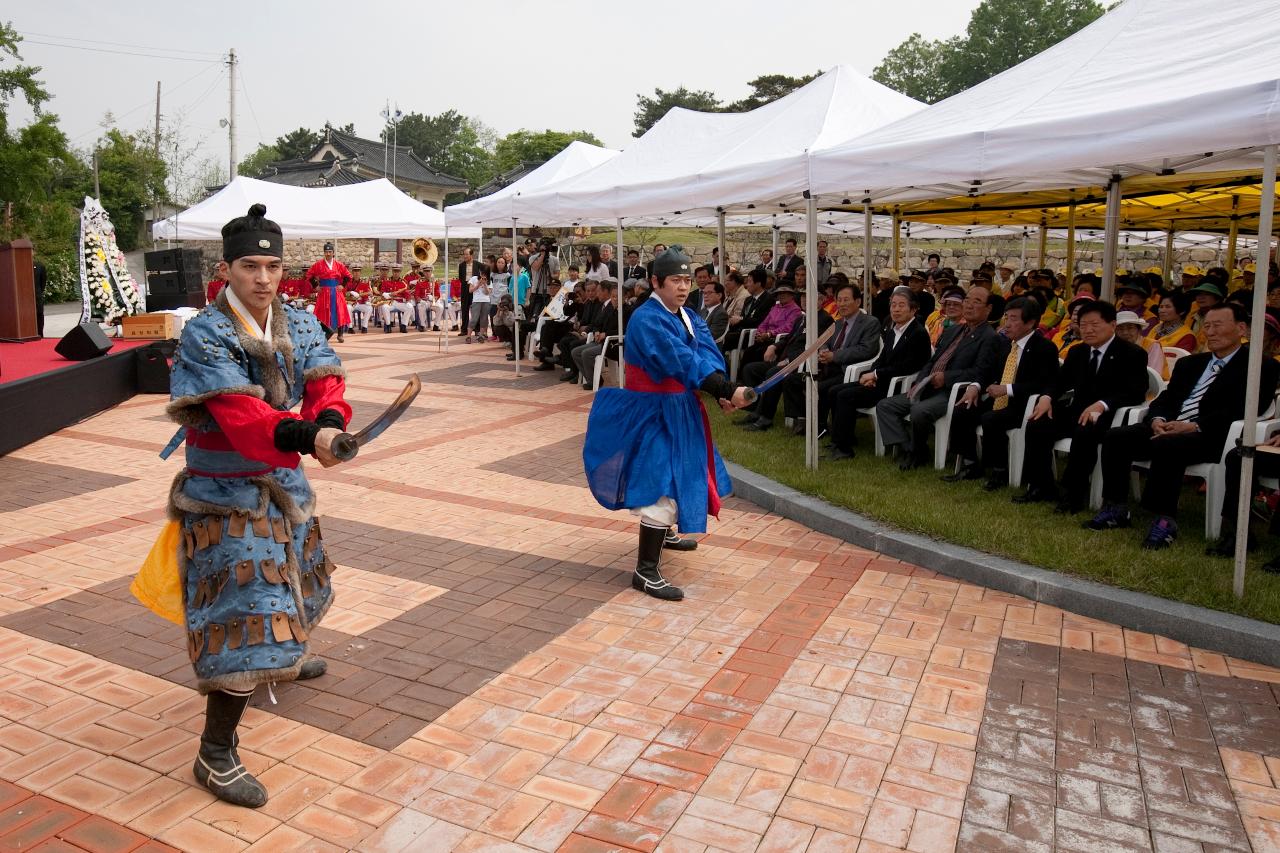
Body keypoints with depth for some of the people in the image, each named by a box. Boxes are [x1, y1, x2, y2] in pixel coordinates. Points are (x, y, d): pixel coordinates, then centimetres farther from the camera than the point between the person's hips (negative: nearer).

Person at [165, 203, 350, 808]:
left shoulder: (300, 326, 0)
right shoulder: (205, 336, -20)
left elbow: (324, 385, -14)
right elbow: (241, 416, -33)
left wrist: (330, 423, -37)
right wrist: (305, 436, -50)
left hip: (282, 480, 7)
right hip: (224, 492, -7)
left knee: (288, 569, 28)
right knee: (243, 608, -12)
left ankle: (283, 654, 59)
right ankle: (215, 755, -1)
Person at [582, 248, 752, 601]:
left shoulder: (689, 318, 7)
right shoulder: (647, 320, -22)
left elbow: (707, 356, -7)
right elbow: (684, 363, -31)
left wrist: (721, 394, -24)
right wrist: (729, 390, -36)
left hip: (679, 409, 10)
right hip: (652, 413, -10)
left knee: (677, 474, 26)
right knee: (662, 486, -14)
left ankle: (662, 532, 51)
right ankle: (646, 571, -6)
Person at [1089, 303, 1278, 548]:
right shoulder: (1189, 363, 26)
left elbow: (1243, 409, -10)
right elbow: (1165, 399, 19)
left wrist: (1194, 426, -21)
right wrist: (1157, 419, -5)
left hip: (1211, 437, -6)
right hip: (1168, 428, 7)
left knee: (1165, 445, -36)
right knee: (1115, 437, -17)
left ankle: (1164, 520, -29)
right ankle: (1116, 509, -11)